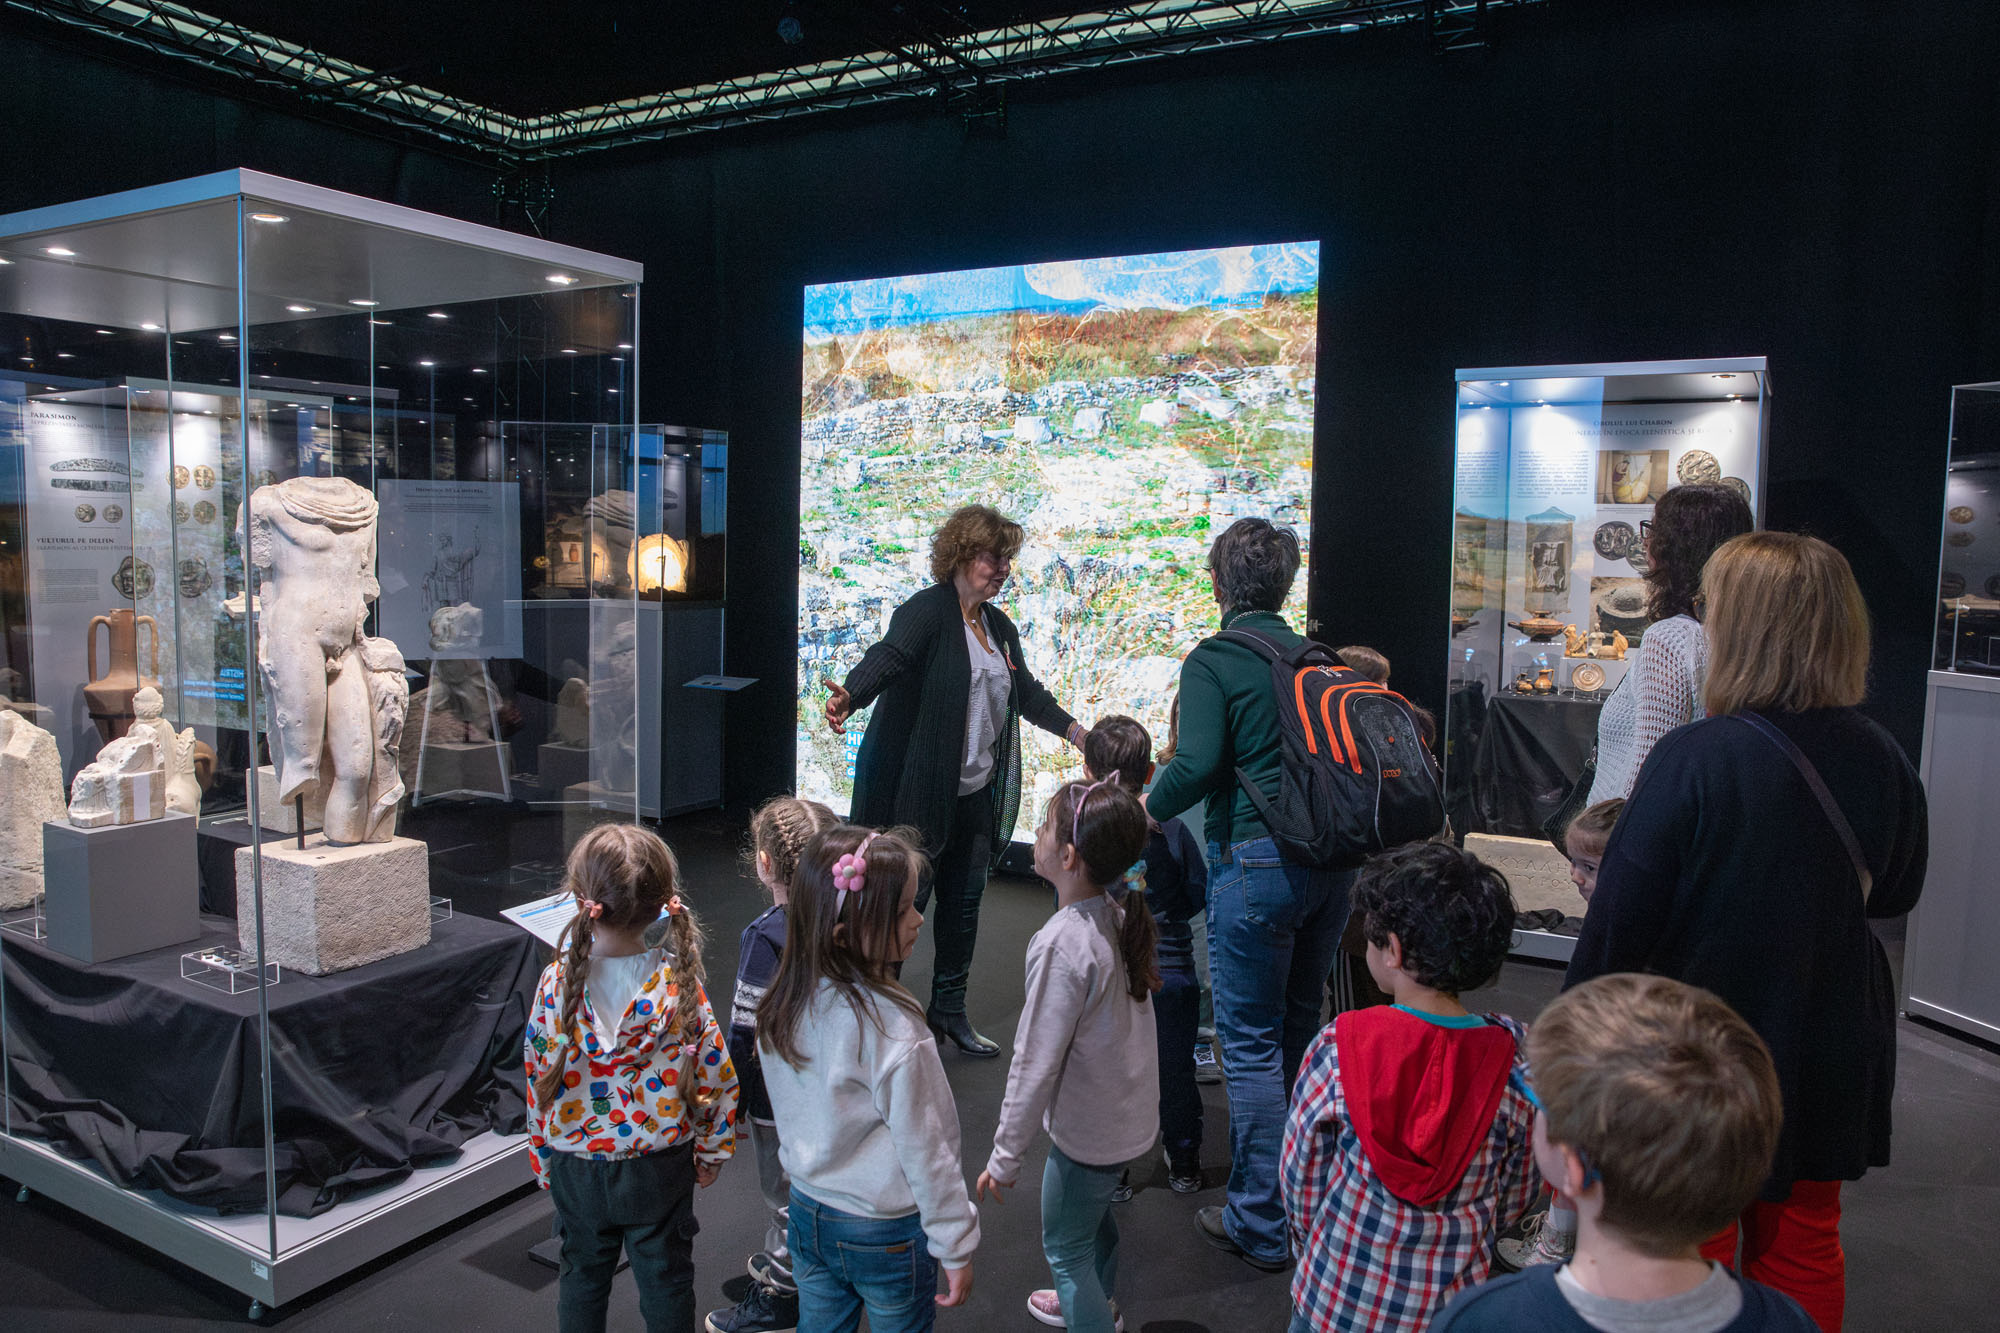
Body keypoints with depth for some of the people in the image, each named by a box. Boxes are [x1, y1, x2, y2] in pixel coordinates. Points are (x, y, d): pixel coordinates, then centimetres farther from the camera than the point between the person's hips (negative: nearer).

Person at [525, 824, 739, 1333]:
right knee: (666, 1279, 18)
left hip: (576, 1170, 1)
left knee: (583, 1275, 24)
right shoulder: (678, 982, -18)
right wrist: (711, 1152, 4)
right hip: (661, 1170, -1)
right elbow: (718, 1075, -12)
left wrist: (542, 1158, 8)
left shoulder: (557, 983, -17)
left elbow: (538, 1079, -8)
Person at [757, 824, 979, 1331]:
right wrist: (956, 1247, -10)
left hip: (807, 1212, 6)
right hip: (885, 1232, -6)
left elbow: (786, 1114, 5)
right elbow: (925, 1148, -21)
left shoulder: (783, 1007, -8)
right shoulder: (890, 1028, -29)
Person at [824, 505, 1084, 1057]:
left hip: (975, 791, 8)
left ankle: (949, 1010, 28)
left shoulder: (1000, 627, 15)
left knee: (965, 899, 13)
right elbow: (888, 657, -27)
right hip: (916, 787, -8)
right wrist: (849, 696, -46)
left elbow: (1028, 694, 27)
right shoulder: (926, 611, -9)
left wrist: (1081, 735, 28)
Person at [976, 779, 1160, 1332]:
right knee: (1096, 1213, 31)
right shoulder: (1119, 915, -7)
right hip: (1130, 1114, 9)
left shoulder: (1062, 944, -31)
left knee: (1065, 1248, 13)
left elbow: (1035, 1065, -25)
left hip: (1089, 1132, -8)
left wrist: (1004, 1157, -14)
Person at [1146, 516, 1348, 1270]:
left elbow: (1198, 763, -19)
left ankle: (1261, 1226, 13)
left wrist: (1145, 812, -3)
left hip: (1257, 862, -6)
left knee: (1251, 1043, 4)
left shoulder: (1214, 660, -8)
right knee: (1300, 1029, 21)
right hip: (1332, 861, 7)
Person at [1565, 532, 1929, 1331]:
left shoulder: (1691, 762, -25)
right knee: (1805, 1248, 23)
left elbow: (1619, 923, -20)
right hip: (1830, 1053, 5)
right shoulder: (1883, 761, -8)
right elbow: (1895, 895, 10)